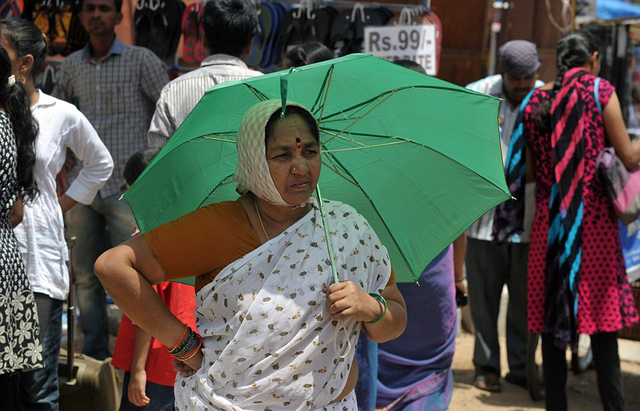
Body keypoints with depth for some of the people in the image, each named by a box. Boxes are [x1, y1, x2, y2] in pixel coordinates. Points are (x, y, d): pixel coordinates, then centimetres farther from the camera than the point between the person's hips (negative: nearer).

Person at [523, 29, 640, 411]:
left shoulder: (536, 100, 7)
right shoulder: (600, 91, -5)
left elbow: (532, 170, 9)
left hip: (548, 219, 3)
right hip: (593, 217, -3)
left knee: (552, 321, 8)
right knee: (602, 322, 3)